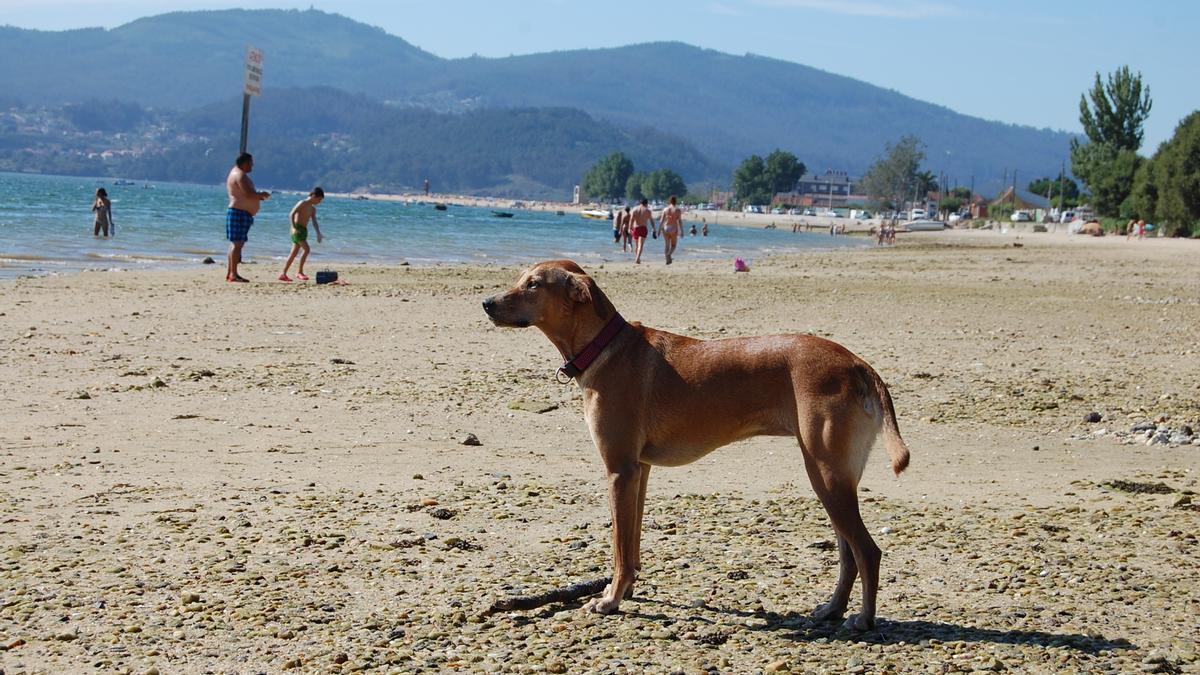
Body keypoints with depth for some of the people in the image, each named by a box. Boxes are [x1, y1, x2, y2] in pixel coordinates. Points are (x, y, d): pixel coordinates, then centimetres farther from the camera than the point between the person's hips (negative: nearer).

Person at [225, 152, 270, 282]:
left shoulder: (236, 173, 20)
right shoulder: (240, 175, -13)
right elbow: (248, 194, -23)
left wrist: (258, 195, 15)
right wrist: (261, 195, -6)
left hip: (236, 212, 11)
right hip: (240, 213, -11)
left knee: (235, 243, 12)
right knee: (237, 243, -12)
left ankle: (229, 273, 14)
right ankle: (233, 274, -14)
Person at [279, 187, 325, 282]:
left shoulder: (313, 209, 16)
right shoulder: (302, 203, -8)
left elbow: (314, 222, 12)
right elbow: (291, 214, -16)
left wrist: (318, 234, -1)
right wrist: (294, 227, -24)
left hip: (304, 230, 9)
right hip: (297, 229, -9)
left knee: (294, 253, 8)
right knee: (306, 249, -20)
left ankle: (283, 274, 12)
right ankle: (299, 271, -14)